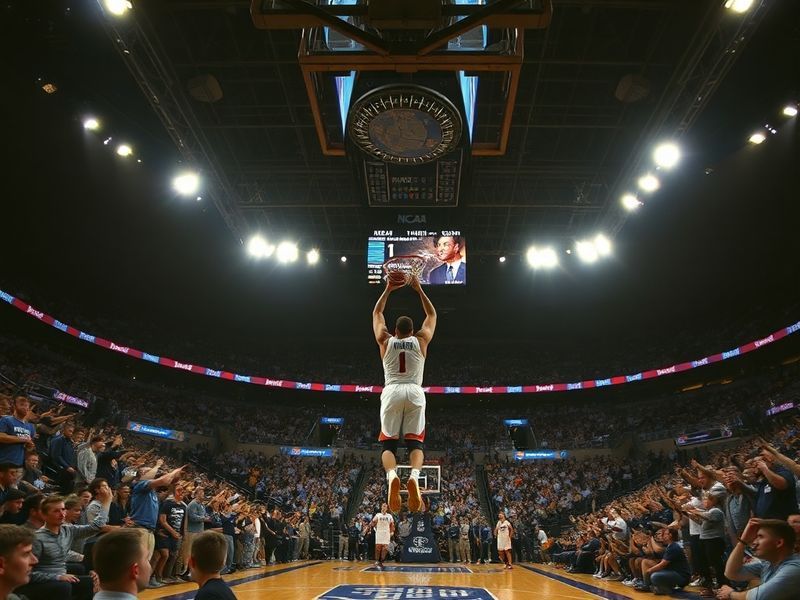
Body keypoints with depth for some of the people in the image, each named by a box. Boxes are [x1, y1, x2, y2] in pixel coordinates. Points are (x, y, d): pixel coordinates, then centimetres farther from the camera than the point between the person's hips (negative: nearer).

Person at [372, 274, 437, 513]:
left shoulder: (385, 340, 13)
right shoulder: (421, 340, 13)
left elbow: (377, 313, 28)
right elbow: (432, 315, 28)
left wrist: (388, 289, 30)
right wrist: (419, 289, 29)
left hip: (392, 392, 0)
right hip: (415, 393, 0)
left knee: (388, 443, 2)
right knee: (415, 442, 2)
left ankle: (391, 476, -28)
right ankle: (414, 476, -28)